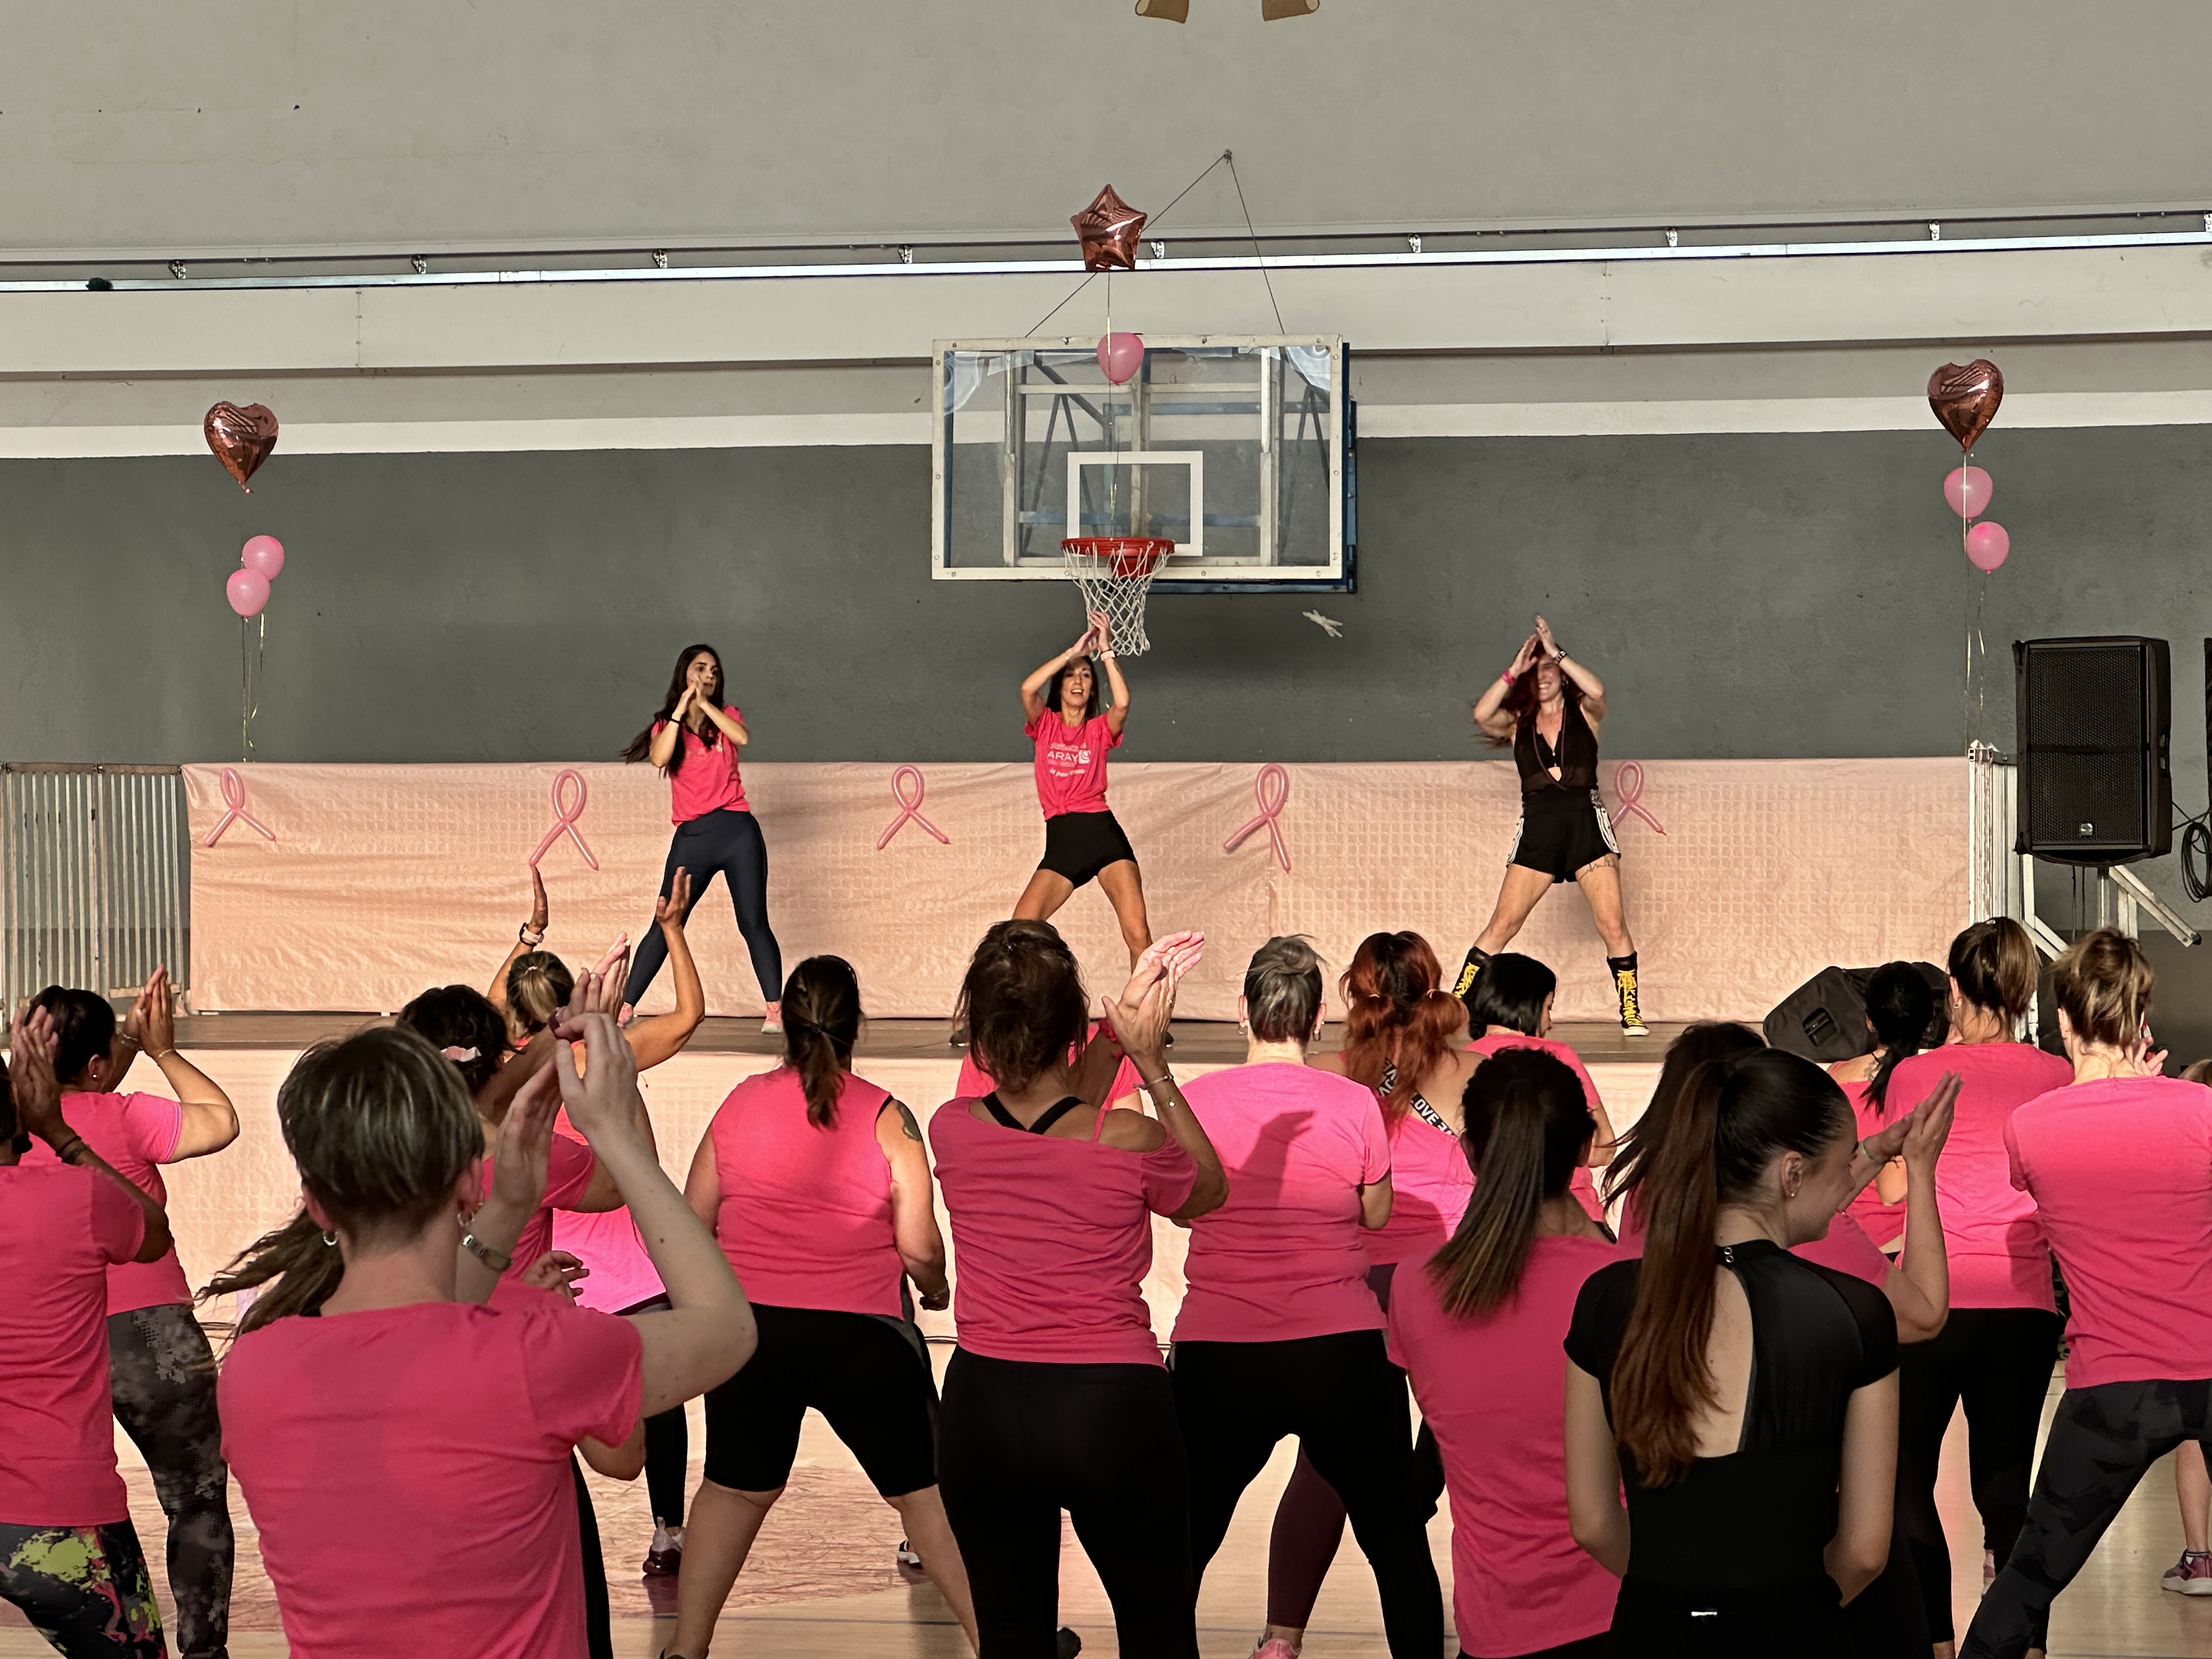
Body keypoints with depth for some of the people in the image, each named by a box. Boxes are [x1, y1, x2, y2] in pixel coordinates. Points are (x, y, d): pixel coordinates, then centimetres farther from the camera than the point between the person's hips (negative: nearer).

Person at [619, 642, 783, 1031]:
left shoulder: (726, 716, 12)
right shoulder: (666, 725, 10)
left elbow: (743, 737, -11)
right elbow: (659, 758, -12)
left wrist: (704, 704, -10)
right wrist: (680, 710, -10)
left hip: (737, 830, 0)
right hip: (692, 837, 0)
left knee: (754, 923, -4)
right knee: (664, 926, -3)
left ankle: (775, 1010, -3)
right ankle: (626, 1007, 1)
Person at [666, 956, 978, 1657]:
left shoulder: (740, 1103, 3)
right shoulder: (886, 1117, -7)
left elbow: (692, 1224, 8)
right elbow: (918, 1247, -8)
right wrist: (935, 1288, 14)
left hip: (750, 1329, 3)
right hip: (861, 1336, -3)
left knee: (735, 1487, 20)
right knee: (925, 1490, 10)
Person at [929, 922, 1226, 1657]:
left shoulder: (951, 1130, -6)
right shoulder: (1130, 1141, -16)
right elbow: (1209, 1190, 8)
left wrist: (1129, 1012, 12)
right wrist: (1151, 1061, 3)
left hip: (983, 1410, 3)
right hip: (1112, 1407, -3)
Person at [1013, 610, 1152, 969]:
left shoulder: (1100, 728, 10)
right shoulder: (1045, 725, 11)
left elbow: (1123, 703, -13)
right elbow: (1028, 689, -10)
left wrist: (1106, 651, -11)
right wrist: (1074, 651, -9)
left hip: (1103, 834, -1)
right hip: (1060, 841, 1)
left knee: (1138, 935, -12)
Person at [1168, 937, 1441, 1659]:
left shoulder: (1196, 1100, -3)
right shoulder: (1355, 1104, -4)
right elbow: (1376, 1213, 9)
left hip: (1215, 1356, 1)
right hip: (1342, 1354, 0)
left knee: (1180, 1553, 12)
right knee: (1398, 1545, 13)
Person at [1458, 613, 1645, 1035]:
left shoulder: (1584, 713, 8)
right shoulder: (1518, 723, 11)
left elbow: (1596, 691, -15)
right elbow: (1482, 714, -9)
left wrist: (1556, 653, -11)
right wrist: (1514, 670, -10)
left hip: (1586, 824, -1)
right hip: (1537, 828, 1)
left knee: (1613, 924, -7)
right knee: (1502, 925, -3)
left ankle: (1631, 1014, 3)